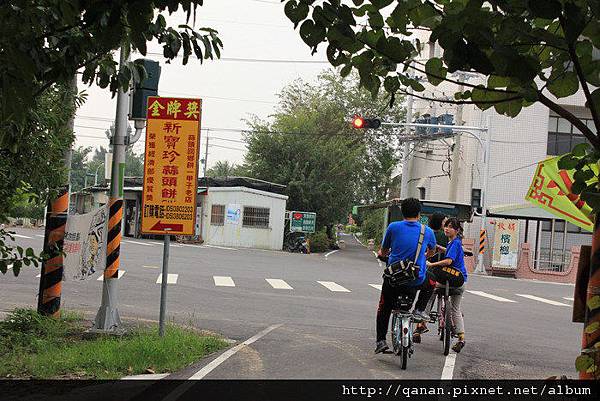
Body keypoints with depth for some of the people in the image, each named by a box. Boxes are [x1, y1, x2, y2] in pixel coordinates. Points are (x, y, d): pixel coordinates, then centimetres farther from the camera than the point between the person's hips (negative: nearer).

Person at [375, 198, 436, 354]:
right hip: (415, 280, 1)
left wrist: (383, 253, 34)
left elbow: (383, 251, 10)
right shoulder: (427, 231, 2)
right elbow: (432, 250, 25)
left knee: (384, 309, 16)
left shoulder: (393, 227, -3)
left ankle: (381, 340, 8)